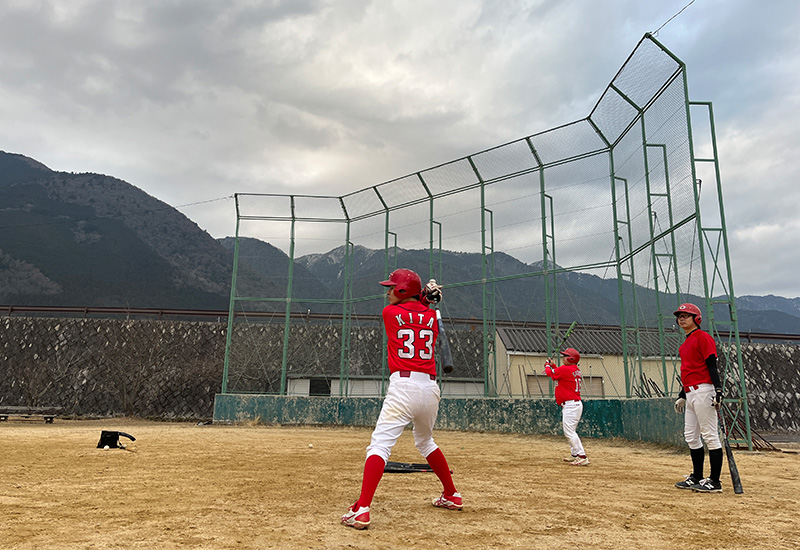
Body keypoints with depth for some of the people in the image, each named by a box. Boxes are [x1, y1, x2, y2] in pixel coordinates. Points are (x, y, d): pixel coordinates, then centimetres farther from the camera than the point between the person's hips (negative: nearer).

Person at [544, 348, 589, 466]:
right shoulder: (576, 370, 13)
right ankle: (574, 455, 29)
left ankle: (582, 457, -15)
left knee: (569, 432, -12)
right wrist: (553, 365, 29)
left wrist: (547, 365, 17)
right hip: (577, 404, 10)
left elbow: (551, 373, -2)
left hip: (570, 405, -10)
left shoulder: (565, 369, -15)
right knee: (570, 431, 21)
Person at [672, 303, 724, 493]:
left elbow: (712, 366, -14)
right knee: (691, 436, 12)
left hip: (703, 391, -10)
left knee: (710, 435, -5)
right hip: (691, 393, 10)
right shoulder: (685, 343, 20)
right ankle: (697, 478, 21)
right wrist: (682, 395, 25)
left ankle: (715, 482, 0)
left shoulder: (703, 337, -7)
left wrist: (718, 390, -23)